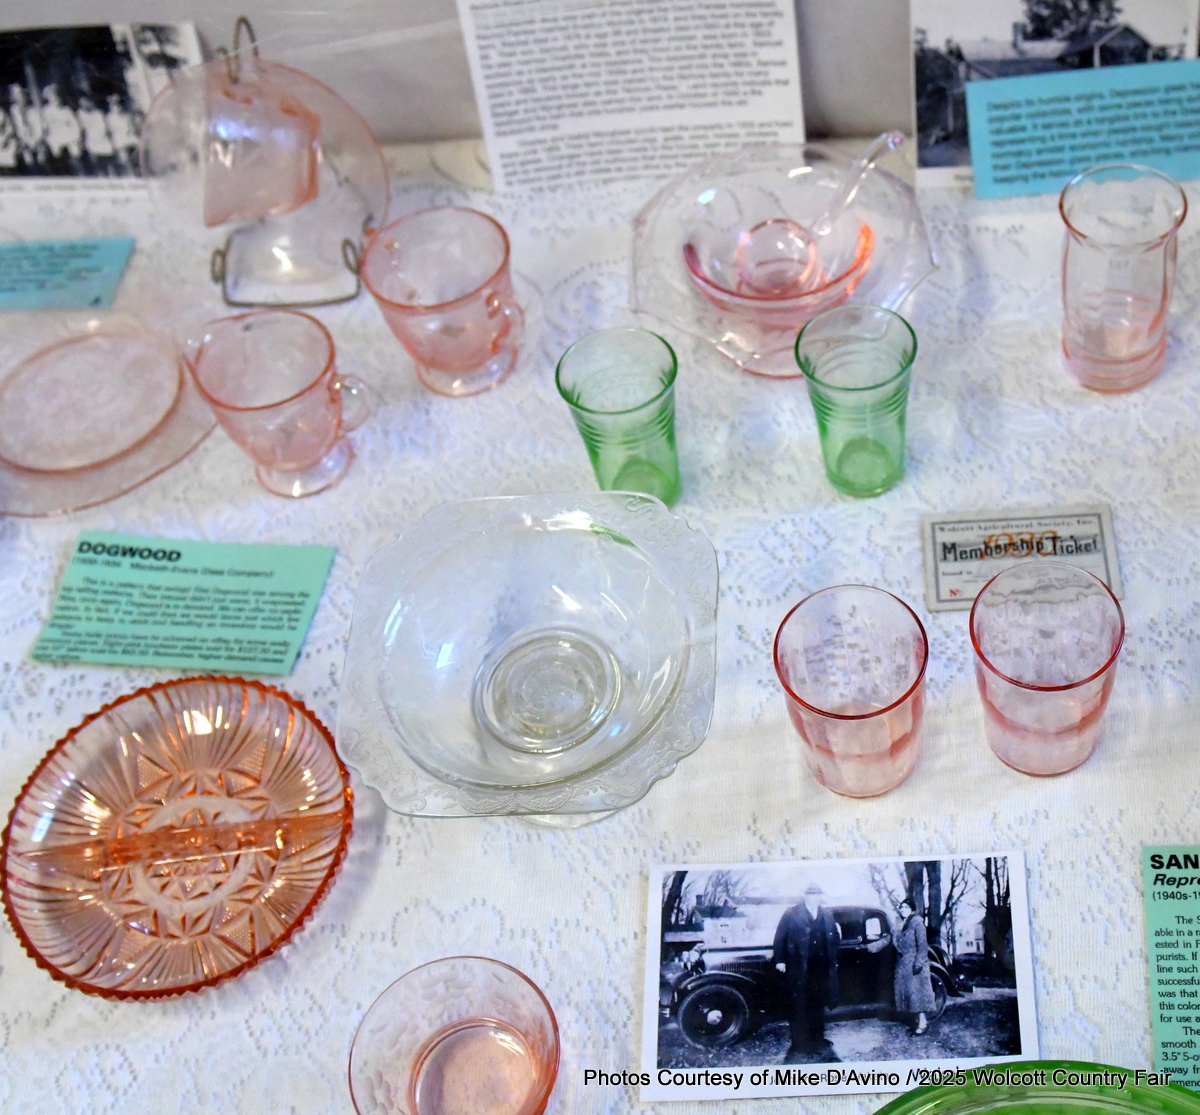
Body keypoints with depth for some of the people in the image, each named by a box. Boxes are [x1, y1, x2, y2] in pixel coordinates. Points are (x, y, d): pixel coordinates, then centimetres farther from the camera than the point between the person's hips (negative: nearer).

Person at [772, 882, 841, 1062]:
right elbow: (780, 937, -5)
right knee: (800, 1008, 1)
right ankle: (799, 1046, 7)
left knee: (818, 1006, 12)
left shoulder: (827, 914, 10)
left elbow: (834, 939, 16)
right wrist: (779, 960, -9)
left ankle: (817, 1043, 24)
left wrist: (837, 935, -4)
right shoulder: (792, 914, -3)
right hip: (799, 971, -4)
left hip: (821, 970, 4)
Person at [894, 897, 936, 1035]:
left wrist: (918, 963, -21)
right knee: (906, 992, 7)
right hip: (903, 965, 8)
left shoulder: (917, 923, -10)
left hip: (914, 964, -8)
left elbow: (922, 945, -15)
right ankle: (916, 1020, 13)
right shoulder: (902, 925, 14)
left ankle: (922, 1022, -7)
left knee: (916, 991, -9)